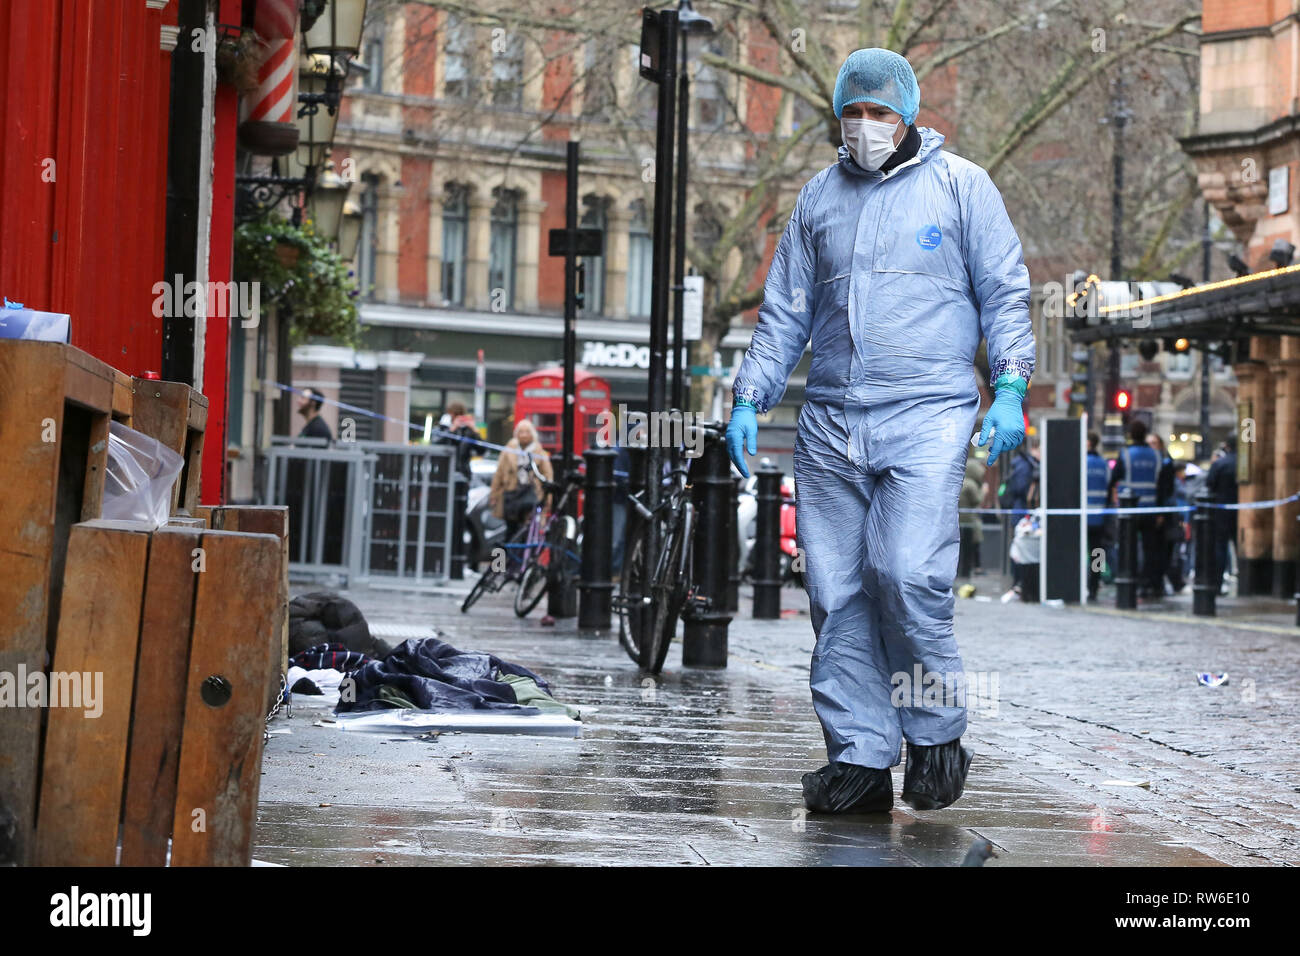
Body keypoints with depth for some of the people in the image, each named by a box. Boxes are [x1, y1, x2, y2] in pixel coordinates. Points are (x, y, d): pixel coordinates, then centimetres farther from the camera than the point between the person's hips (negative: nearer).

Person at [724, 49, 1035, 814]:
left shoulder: (961, 185, 7)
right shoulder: (818, 197, 18)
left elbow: (1006, 292, 7)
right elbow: (784, 312, 21)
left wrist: (1009, 390, -5)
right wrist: (749, 400, 11)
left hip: (928, 414, -4)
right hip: (830, 421, 4)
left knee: (909, 576, -17)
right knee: (838, 593, -1)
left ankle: (938, 735, 2)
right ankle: (860, 757, 5)